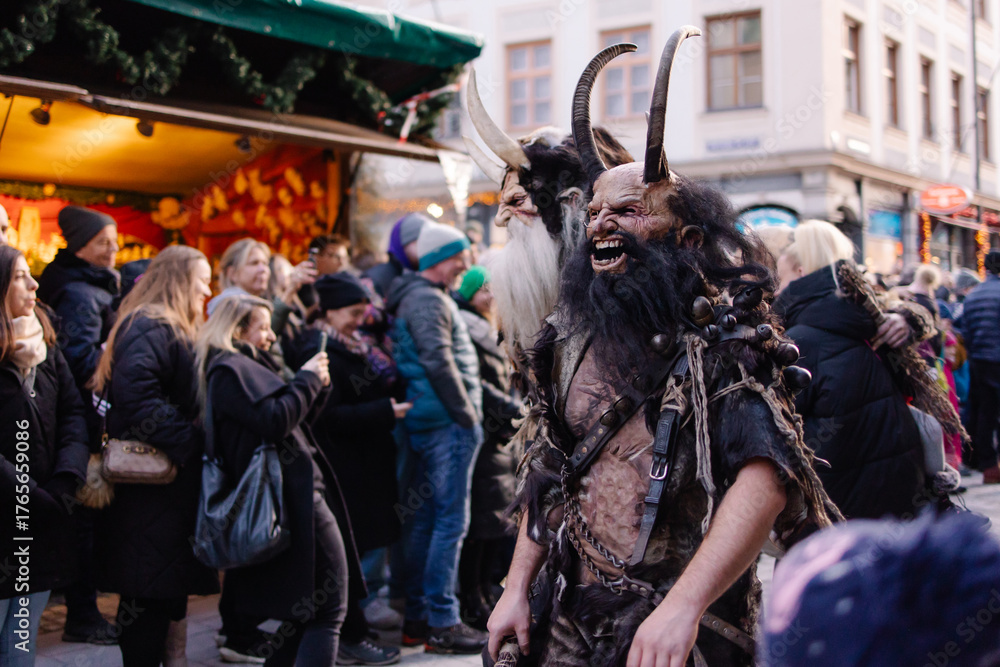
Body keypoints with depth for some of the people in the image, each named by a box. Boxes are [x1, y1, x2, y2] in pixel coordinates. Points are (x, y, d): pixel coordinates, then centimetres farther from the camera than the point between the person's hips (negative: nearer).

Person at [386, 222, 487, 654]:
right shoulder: (427, 299, -12)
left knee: (425, 518, 12)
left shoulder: (419, 296, 21)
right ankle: (441, 624, -4)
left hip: (427, 423, 11)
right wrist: (468, 416, -15)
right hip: (446, 424, -11)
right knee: (451, 519, -7)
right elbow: (438, 363, -20)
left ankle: (417, 618, 19)